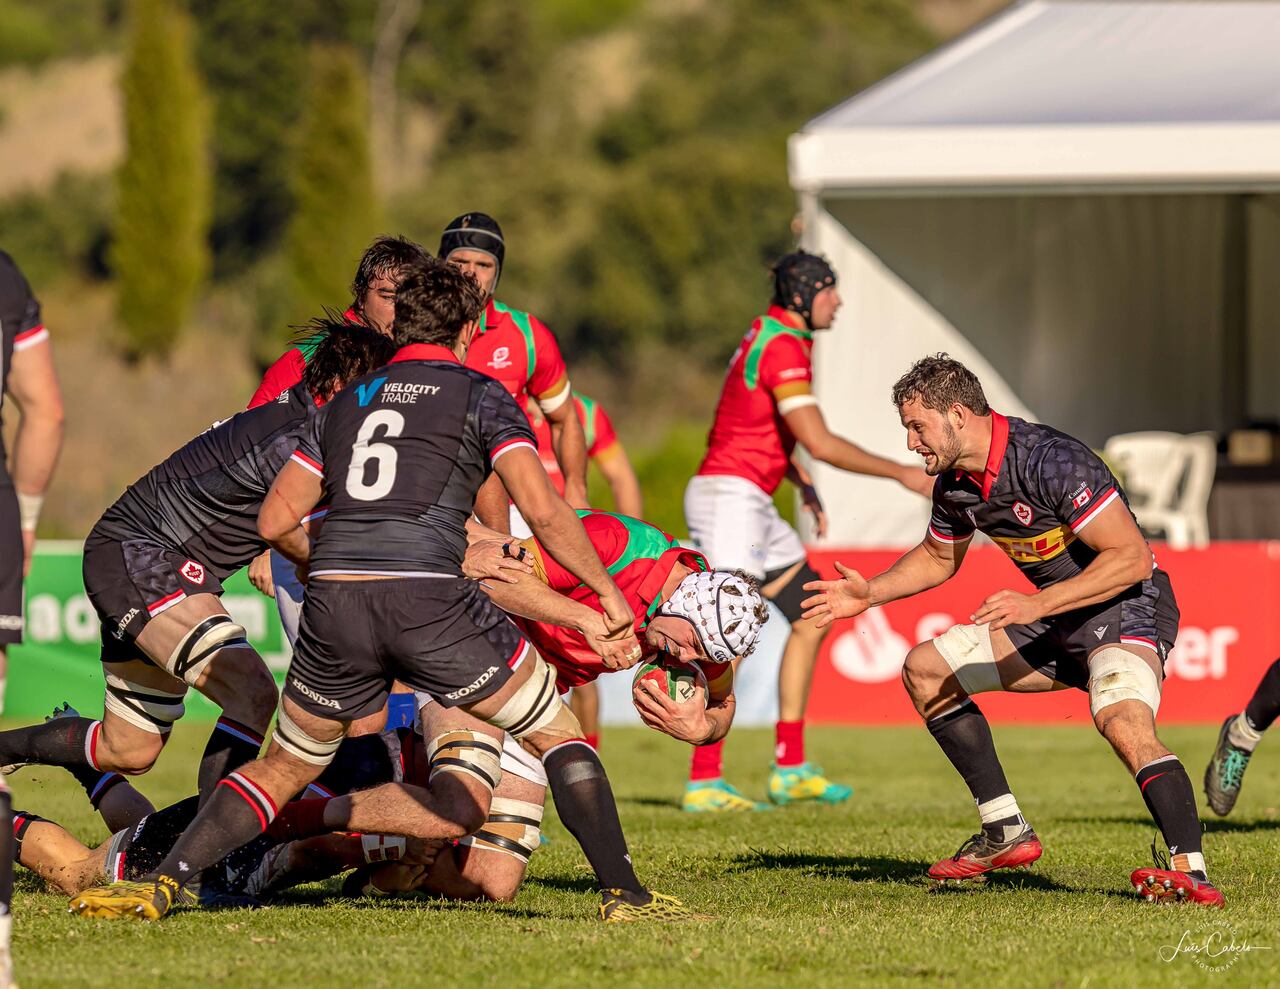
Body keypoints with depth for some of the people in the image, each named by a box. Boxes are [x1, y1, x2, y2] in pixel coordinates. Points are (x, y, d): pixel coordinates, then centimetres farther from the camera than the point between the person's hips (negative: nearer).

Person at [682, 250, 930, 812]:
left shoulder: (772, 337, 16)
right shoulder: (783, 349, -16)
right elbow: (819, 443, -24)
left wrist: (804, 486, 21)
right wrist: (901, 474, -16)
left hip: (751, 505, 11)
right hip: (729, 496, -11)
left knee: (811, 618, 13)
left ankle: (790, 770, 13)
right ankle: (704, 782, -17)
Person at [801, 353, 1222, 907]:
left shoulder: (1051, 462, -25)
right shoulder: (954, 482, 2)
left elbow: (1132, 557, -28)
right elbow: (937, 558, 24)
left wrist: (1037, 604, -32)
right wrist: (869, 594, 11)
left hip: (1126, 609, -10)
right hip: (1054, 621, 10)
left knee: (1124, 725, -37)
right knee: (924, 670, 10)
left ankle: (1191, 872, -45)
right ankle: (1007, 833, 10)